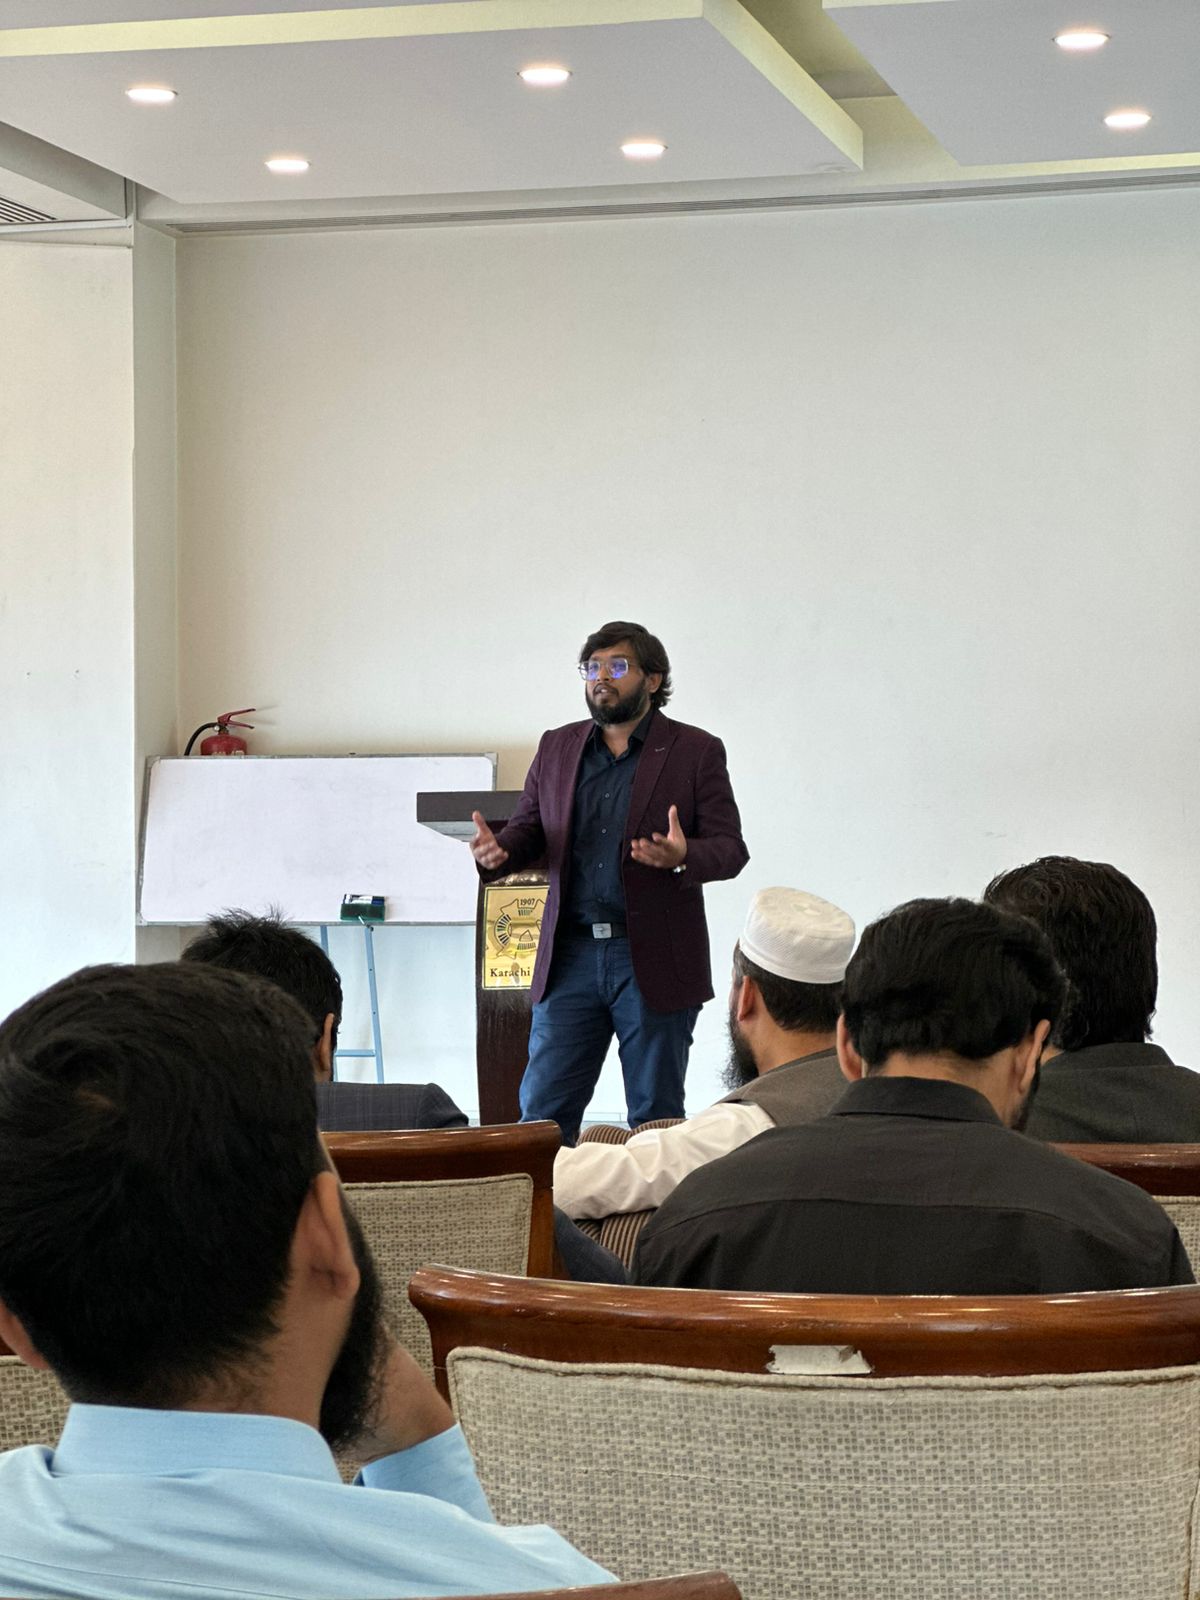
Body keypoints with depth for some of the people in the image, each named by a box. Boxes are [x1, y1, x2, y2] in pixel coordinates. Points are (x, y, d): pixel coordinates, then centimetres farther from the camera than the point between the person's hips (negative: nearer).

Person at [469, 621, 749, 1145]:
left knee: (656, 1117, 5)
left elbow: (731, 848, -4)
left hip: (655, 963, -3)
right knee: (543, 1109, 1)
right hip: (570, 958, 3)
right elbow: (527, 830, 14)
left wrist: (684, 857, -26)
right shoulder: (557, 747, 12)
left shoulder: (696, 752, 0)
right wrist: (496, 851, -10)